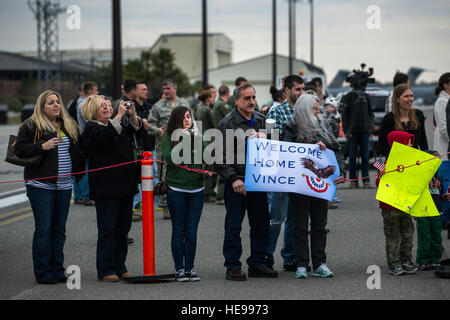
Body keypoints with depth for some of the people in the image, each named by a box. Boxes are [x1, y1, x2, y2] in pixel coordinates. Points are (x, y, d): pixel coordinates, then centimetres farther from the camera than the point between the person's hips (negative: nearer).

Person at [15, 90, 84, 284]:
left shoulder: (69, 125, 14)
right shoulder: (31, 126, -3)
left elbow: (78, 149, 24)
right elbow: (19, 149, -9)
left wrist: (78, 170, 10)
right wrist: (42, 146, -20)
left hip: (64, 186, 6)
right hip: (41, 185, -5)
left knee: (59, 229, 10)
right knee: (44, 229, -5)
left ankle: (57, 271, 17)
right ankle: (43, 273, 0)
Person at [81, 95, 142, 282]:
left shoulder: (118, 125, 17)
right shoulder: (91, 128, -6)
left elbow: (135, 130, 19)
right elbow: (104, 137, -24)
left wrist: (133, 115, 1)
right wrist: (119, 116, -26)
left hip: (125, 186, 7)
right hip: (106, 188, -7)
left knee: (123, 228, 10)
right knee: (107, 229, -6)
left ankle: (120, 268, 18)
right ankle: (105, 270, -1)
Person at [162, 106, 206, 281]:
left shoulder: (197, 135, 9)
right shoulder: (168, 137, 1)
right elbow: (169, 158, -12)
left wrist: (197, 141, -12)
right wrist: (182, 142, -15)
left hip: (197, 189, 3)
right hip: (176, 189, -3)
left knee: (192, 231, 4)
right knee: (178, 231, 2)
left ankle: (190, 267, 11)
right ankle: (179, 269, 8)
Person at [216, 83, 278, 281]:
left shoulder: (261, 120, 13)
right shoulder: (228, 123, -6)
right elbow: (222, 156, -9)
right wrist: (233, 179, -17)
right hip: (236, 181, -6)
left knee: (261, 224, 9)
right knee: (233, 226, -2)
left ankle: (257, 264, 18)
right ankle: (233, 267, 4)